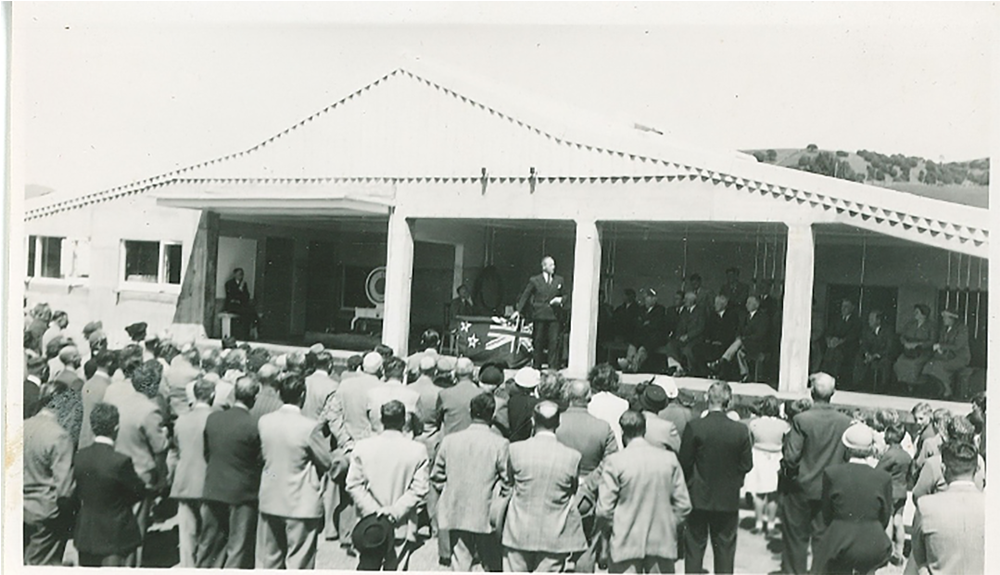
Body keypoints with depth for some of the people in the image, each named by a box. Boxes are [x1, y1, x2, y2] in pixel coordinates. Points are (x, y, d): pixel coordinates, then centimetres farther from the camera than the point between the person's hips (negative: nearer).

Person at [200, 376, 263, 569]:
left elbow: (207, 453, 7)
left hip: (213, 490, 5)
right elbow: (260, 460, -10)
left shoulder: (212, 418, -3)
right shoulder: (254, 425, -18)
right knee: (239, 548, 6)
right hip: (242, 494, -5)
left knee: (210, 546, 18)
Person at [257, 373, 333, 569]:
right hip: (301, 504, -5)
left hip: (270, 500, 5)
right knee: (298, 562, 5)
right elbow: (326, 462, -8)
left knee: (269, 560, 17)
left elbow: (264, 454, 8)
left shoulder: (264, 422, -4)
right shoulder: (310, 427, -18)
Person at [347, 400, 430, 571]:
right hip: (403, 528, -1)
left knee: (367, 568, 13)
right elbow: (419, 489, -11)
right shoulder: (418, 450, -7)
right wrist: (396, 511, -10)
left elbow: (354, 485, -5)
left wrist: (373, 511, -6)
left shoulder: (362, 446, -3)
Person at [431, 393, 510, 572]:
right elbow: (507, 481, -7)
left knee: (460, 565, 11)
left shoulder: (449, 441, 0)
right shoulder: (500, 444, -11)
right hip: (486, 517, -3)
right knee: (492, 567, 14)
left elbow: (436, 476, 6)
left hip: (456, 515, 3)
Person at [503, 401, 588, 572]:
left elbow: (510, 479, 6)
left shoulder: (516, 450, -9)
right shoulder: (573, 456, -10)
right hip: (554, 538, 0)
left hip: (519, 534, 1)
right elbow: (574, 490, 4)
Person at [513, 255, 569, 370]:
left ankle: (553, 367, -3)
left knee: (554, 342, -6)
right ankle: (536, 367, 16)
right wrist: (518, 310, -3)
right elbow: (525, 296, 4)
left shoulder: (559, 280, 10)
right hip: (539, 316, -1)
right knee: (538, 342, 5)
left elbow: (566, 295, 17)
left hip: (554, 316, 1)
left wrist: (561, 300, -5)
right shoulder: (534, 280, 3)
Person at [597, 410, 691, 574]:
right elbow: (683, 504, 1)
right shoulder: (669, 459, -1)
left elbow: (604, 509, -9)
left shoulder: (615, 461, -9)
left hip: (626, 543, -2)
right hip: (662, 542, 3)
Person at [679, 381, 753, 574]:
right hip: (728, 499, 1)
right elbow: (747, 464, -3)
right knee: (725, 548, 13)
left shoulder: (694, 427, -16)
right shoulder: (740, 430, -11)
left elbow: (684, 462, -9)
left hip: (698, 497, -1)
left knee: (694, 547, 12)